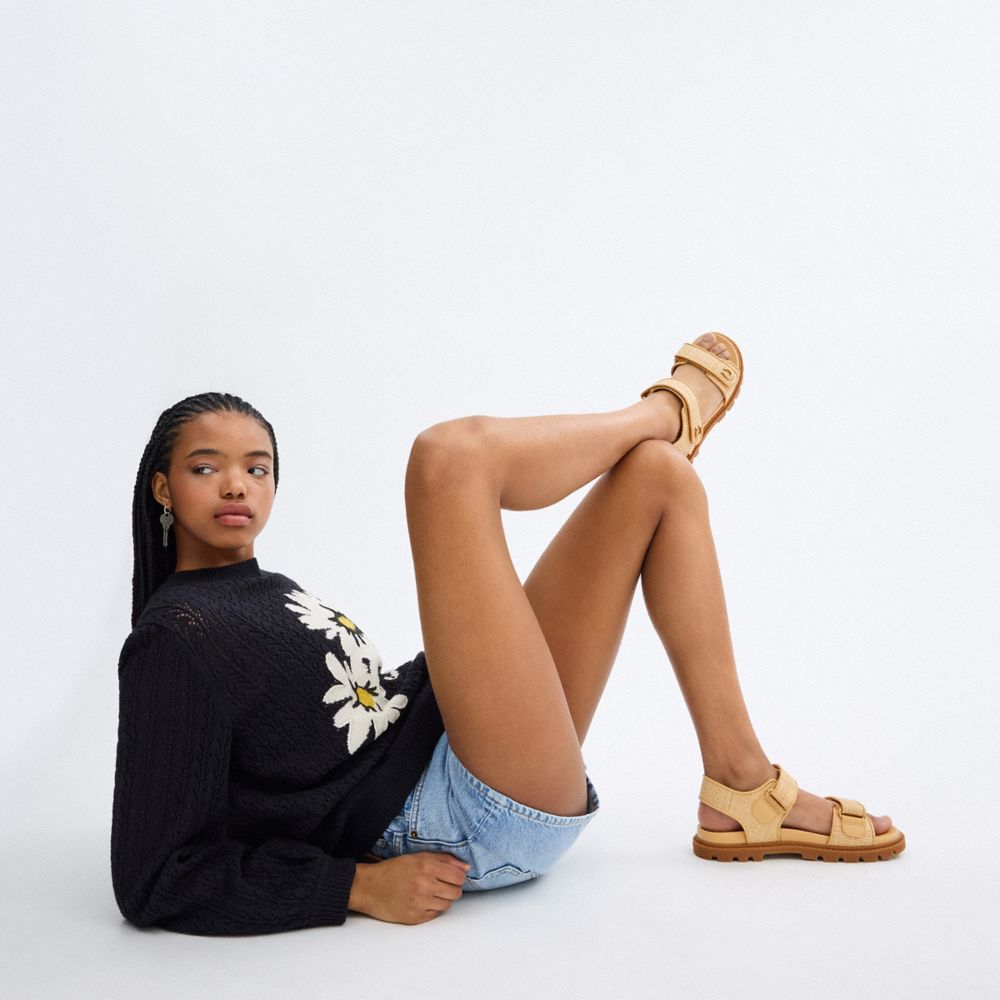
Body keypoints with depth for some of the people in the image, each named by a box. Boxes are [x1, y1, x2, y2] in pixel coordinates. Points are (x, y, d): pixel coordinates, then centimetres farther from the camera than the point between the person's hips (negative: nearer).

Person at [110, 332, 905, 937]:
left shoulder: (266, 593, 18)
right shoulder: (175, 639, -8)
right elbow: (156, 883, -13)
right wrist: (358, 886, -17)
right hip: (470, 825, -10)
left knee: (660, 474, 10)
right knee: (454, 452, -22)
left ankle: (743, 788, 8)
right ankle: (668, 409, 12)